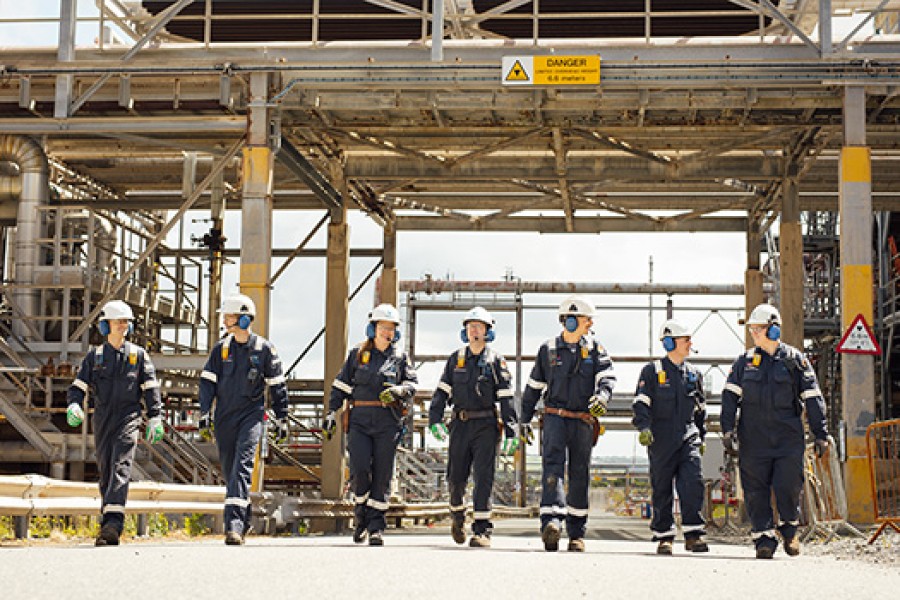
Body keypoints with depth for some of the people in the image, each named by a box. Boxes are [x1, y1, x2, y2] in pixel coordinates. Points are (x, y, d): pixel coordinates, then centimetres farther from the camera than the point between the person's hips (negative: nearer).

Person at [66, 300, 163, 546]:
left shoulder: (138, 354, 9)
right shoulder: (94, 356, 12)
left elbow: (151, 388, 7)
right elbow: (79, 386, 10)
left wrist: (155, 418, -1)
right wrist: (74, 405, -10)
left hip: (128, 417, -3)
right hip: (102, 419, 3)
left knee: (120, 468, -17)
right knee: (105, 471, 6)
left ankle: (113, 523, -29)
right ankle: (108, 525, 16)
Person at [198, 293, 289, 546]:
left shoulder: (264, 349, 0)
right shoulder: (221, 348, 8)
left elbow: (277, 386, 7)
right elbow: (207, 382, 7)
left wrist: (281, 419, 7)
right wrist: (204, 415, -3)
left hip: (252, 414, -4)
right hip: (224, 417, 4)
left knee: (242, 466, -18)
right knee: (229, 470, 8)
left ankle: (234, 525, -25)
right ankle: (244, 519, 26)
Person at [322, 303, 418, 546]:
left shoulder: (400, 357, 10)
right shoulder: (357, 354, 10)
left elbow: (412, 382, 6)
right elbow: (340, 385, 12)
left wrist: (400, 390, -16)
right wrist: (332, 412, 6)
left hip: (388, 423, 0)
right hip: (360, 420, 0)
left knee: (382, 475, 0)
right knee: (359, 469, -12)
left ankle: (377, 527, 7)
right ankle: (361, 519, 10)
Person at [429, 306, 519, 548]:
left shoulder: (495, 361, 2)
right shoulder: (455, 359, 10)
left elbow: (506, 399, -1)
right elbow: (442, 392, 8)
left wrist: (512, 433, -7)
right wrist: (435, 419, -6)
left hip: (486, 425, -3)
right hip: (460, 424, 3)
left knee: (483, 476, -9)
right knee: (455, 476, 6)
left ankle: (482, 530, -8)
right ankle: (457, 515, 33)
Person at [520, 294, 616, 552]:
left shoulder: (594, 348, 9)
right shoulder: (548, 349, 8)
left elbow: (607, 375, -5)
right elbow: (534, 386, 14)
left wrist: (602, 395, -27)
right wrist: (525, 420, 15)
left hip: (583, 421, 2)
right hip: (555, 417, -1)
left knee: (580, 477, 6)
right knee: (553, 465, -21)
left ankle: (577, 533, 15)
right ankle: (551, 522, -35)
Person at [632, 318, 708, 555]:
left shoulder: (693, 373, 13)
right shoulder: (652, 371, 0)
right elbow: (641, 402, -5)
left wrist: (701, 436, 23)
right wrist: (644, 427, -20)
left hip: (688, 438, 3)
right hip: (661, 439, -3)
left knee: (693, 483, -11)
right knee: (662, 489, 3)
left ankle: (693, 535, -5)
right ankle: (664, 537, 13)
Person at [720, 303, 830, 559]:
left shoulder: (795, 359, 5)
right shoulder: (745, 361, 10)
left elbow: (813, 398, 6)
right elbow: (730, 396, 7)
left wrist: (820, 434, 2)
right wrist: (728, 429, -3)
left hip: (788, 438, -2)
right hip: (753, 439, 2)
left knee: (788, 486, -6)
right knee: (756, 490, -1)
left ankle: (789, 529, 19)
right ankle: (764, 538, 8)